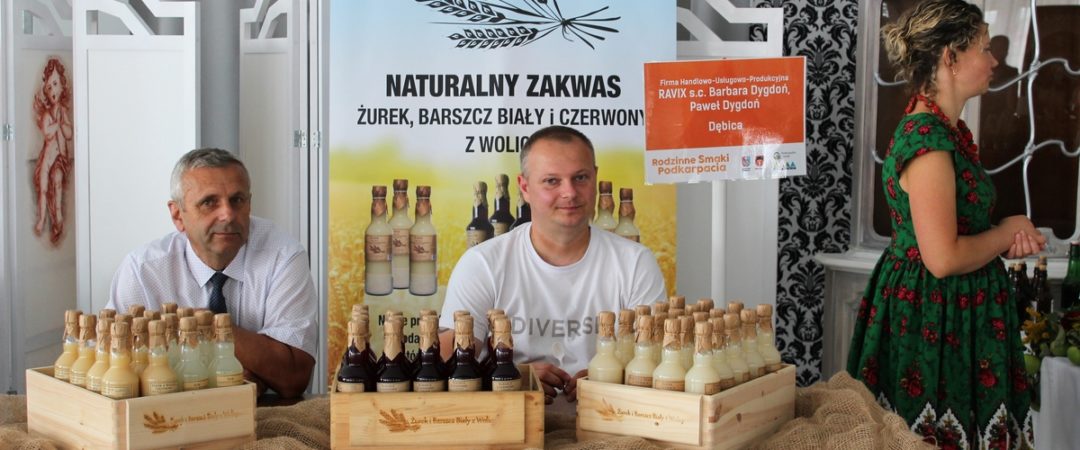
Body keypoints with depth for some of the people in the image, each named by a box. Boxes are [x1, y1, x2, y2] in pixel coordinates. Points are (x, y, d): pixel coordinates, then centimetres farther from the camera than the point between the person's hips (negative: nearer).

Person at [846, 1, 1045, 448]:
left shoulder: (948, 130, 10)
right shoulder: (926, 137, -20)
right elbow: (944, 258, -25)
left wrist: (1008, 238, 1)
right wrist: (1010, 231, -8)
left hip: (956, 317, 10)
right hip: (931, 321, -10)